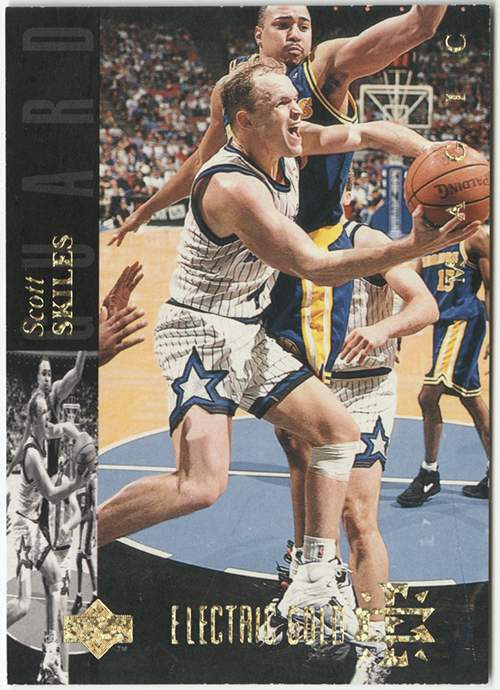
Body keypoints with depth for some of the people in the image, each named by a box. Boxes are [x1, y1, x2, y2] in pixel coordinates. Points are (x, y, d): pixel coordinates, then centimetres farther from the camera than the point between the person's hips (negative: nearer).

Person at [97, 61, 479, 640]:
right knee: (202, 485, -25)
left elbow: (370, 132, 12)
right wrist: (413, 248, -33)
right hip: (200, 334, -10)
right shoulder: (235, 188, -26)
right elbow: (317, 268, -28)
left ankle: (314, 581, 16)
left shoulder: (288, 146, 1)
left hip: (248, 336, 10)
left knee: (340, 432, 10)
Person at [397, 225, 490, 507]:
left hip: (465, 319, -8)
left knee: (428, 395, -15)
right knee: (471, 398, 12)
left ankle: (429, 475, -3)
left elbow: (491, 288, -9)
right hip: (444, 321, 8)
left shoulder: (476, 236, -7)